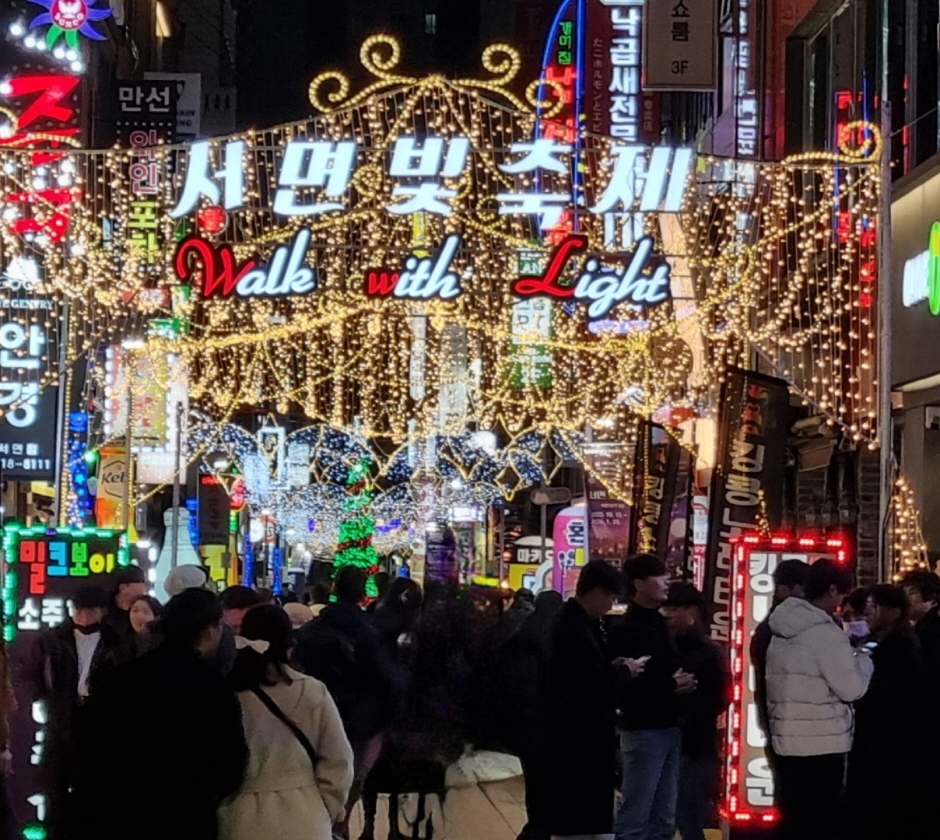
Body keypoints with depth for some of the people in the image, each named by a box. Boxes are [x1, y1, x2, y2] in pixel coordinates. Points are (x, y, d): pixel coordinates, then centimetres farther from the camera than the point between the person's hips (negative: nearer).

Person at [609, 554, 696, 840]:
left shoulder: (660, 625, 16)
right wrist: (669, 686, -18)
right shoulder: (624, 631, -11)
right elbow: (621, 686, -21)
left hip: (669, 729, 9)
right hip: (642, 731, -9)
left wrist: (683, 683, 2)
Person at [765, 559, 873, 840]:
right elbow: (852, 689, -14)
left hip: (787, 742, 8)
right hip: (821, 745, -8)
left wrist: (848, 654, 16)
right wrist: (862, 658, 4)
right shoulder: (825, 632, -16)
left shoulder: (783, 631, 11)